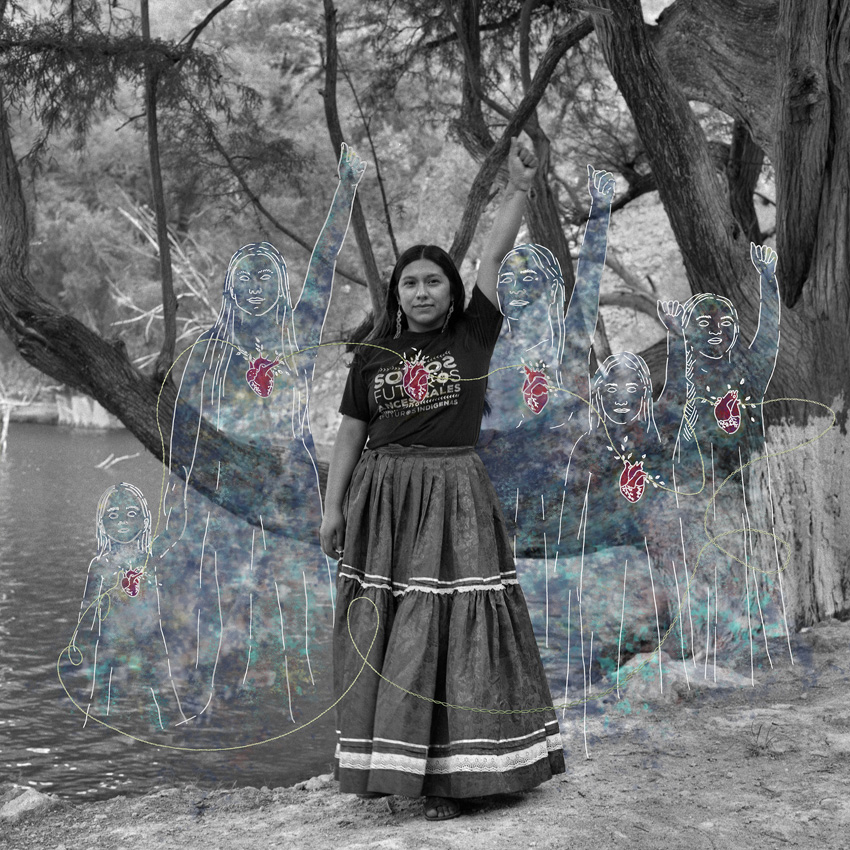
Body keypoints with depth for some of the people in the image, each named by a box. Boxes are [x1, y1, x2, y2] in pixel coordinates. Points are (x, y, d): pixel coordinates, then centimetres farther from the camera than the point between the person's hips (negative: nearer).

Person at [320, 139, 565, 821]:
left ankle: (447, 770, 1)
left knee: (450, 629, -5)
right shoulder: (374, 354, 9)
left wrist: (518, 189, -12)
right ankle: (385, 760, 12)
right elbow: (351, 431, 10)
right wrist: (333, 506, 6)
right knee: (380, 633, 2)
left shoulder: (472, 336, 4)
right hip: (382, 499, 2)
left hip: (452, 496, -2)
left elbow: (493, 259, -3)